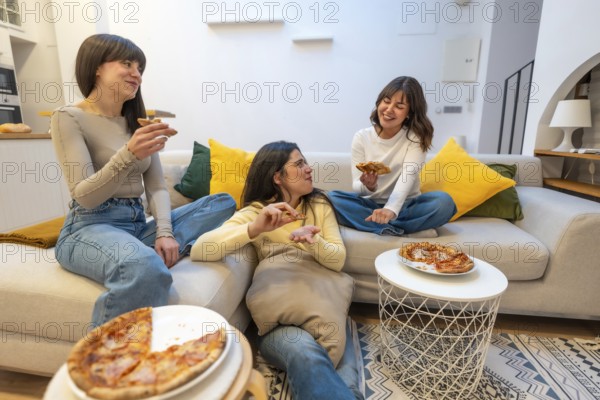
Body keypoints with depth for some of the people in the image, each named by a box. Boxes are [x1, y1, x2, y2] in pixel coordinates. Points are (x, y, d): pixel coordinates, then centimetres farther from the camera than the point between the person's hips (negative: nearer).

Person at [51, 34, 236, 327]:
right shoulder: (68, 118, -4)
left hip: (137, 224, 7)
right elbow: (84, 197, -14)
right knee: (145, 268, -40)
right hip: (89, 228, -6)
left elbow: (157, 187, 6)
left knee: (223, 203, -7)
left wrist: (164, 232, -11)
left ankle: (152, 253, -19)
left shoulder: (136, 121, 13)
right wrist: (129, 154, -31)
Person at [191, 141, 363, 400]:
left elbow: (338, 260, 2)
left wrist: (313, 241, -21)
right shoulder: (254, 212, 4)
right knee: (307, 357, -33)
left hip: (321, 301, 2)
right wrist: (255, 228, -28)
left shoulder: (320, 205, 12)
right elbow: (199, 250, -10)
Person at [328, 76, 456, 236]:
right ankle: (399, 229, -27)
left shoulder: (416, 137, -6)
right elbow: (356, 188, -7)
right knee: (332, 198, -26)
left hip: (405, 206, -1)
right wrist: (368, 186, -33)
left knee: (444, 201, -27)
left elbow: (408, 176, -25)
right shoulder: (362, 137, -4)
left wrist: (391, 209, -44)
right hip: (369, 205, 1)